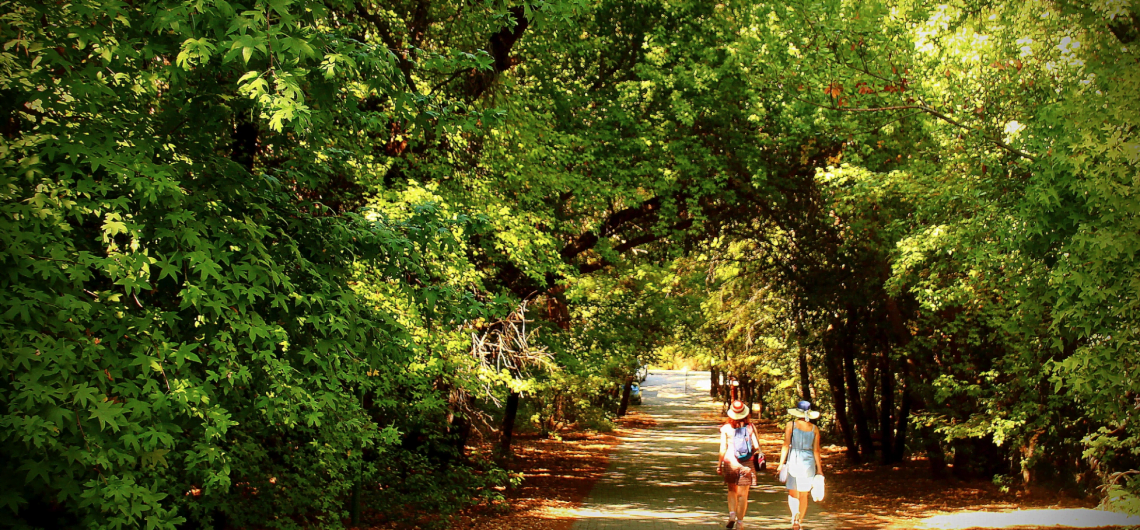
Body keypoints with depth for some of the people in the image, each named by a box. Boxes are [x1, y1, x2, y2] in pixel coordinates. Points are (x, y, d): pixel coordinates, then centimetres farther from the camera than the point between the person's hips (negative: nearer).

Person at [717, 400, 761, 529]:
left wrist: (719, 465, 4)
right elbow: (757, 447, -5)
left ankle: (732, 514, 4)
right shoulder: (750, 427, -5)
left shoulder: (726, 428, -6)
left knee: (732, 490, 20)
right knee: (742, 494, 5)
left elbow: (723, 448, -5)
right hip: (746, 464, -1)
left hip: (730, 463, 1)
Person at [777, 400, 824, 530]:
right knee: (804, 495, 12)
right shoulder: (814, 429, 1)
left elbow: (786, 446, -7)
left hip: (793, 461, -1)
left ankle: (795, 514, -13)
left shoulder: (791, 425, -3)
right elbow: (816, 450, 0)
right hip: (808, 462, 1)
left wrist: (781, 464, -3)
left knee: (792, 493, 11)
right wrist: (819, 469, 6)